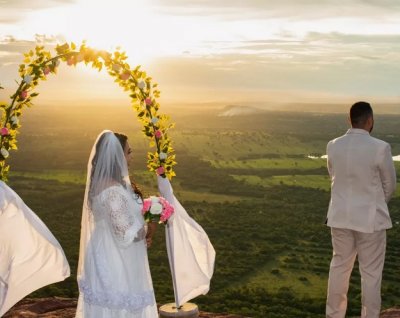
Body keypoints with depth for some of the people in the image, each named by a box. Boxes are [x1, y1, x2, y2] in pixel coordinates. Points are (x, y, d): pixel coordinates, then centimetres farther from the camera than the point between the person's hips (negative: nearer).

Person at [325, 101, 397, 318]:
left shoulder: (333, 146, -5)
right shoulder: (380, 148, -18)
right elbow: (389, 184, -4)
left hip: (341, 215, 5)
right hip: (370, 217, -4)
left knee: (339, 267, 17)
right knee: (371, 272, 8)